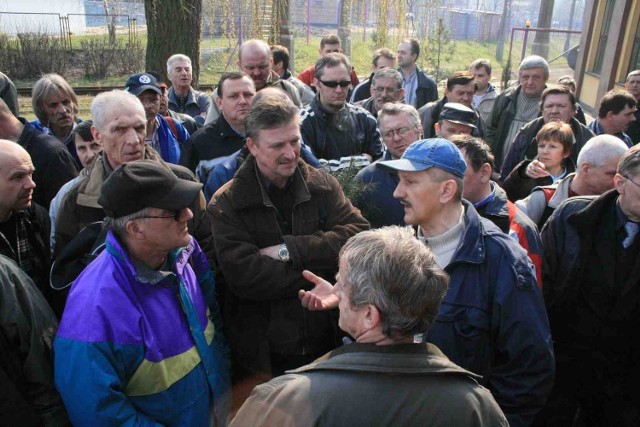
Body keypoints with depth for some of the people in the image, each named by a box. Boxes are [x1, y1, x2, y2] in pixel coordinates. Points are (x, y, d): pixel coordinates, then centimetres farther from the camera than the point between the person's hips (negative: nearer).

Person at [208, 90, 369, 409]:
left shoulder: (323, 186, 0)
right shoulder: (227, 204, -10)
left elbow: (359, 236, -13)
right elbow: (244, 275, -22)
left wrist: (289, 249, -20)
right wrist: (323, 272, -16)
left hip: (324, 344, 3)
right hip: (260, 356, -3)